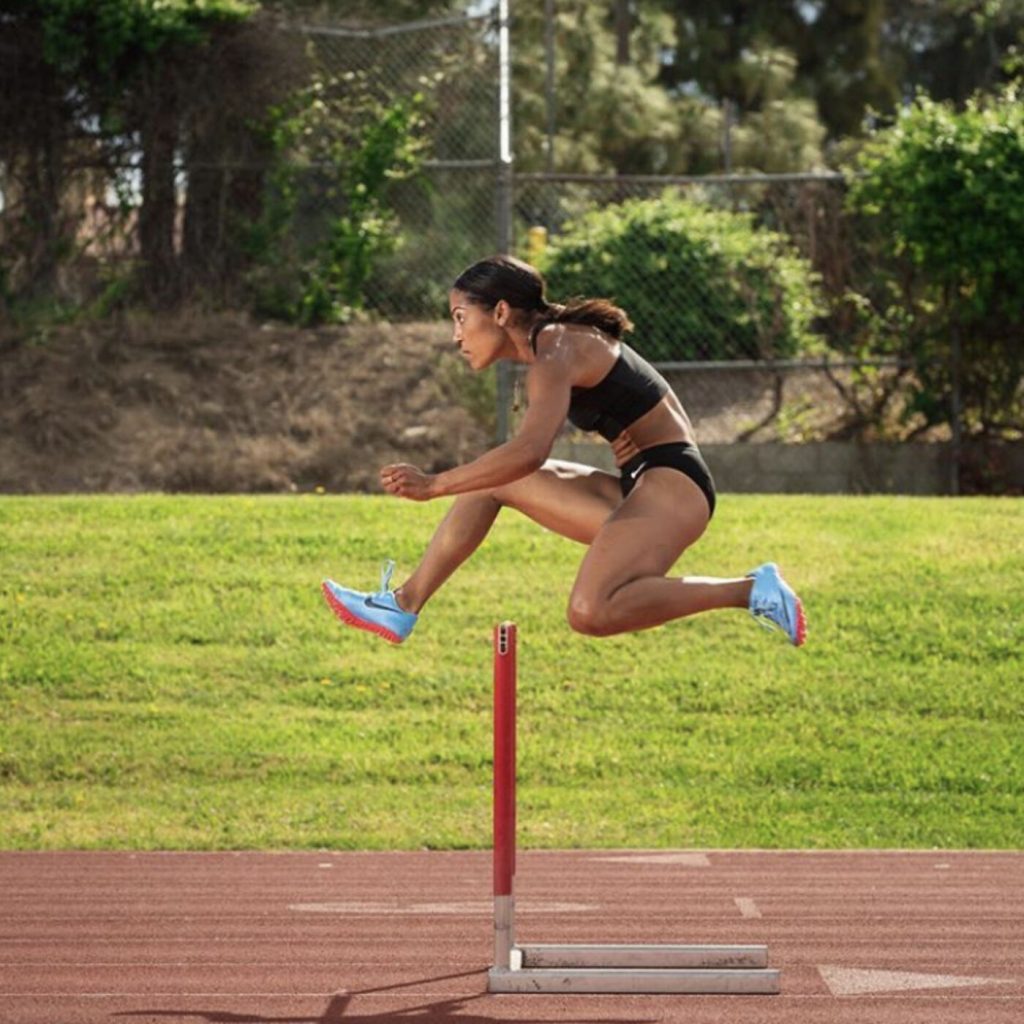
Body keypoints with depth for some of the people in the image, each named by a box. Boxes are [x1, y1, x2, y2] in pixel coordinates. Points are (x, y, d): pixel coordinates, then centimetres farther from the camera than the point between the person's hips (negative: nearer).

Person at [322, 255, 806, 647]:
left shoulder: (556, 350, -14)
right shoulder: (560, 341, 16)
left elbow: (531, 451, -30)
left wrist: (435, 484, -28)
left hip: (671, 482, -10)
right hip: (638, 487, 10)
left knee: (591, 612, -30)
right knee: (492, 480, 11)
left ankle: (750, 590, -20)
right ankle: (404, 604, 10)